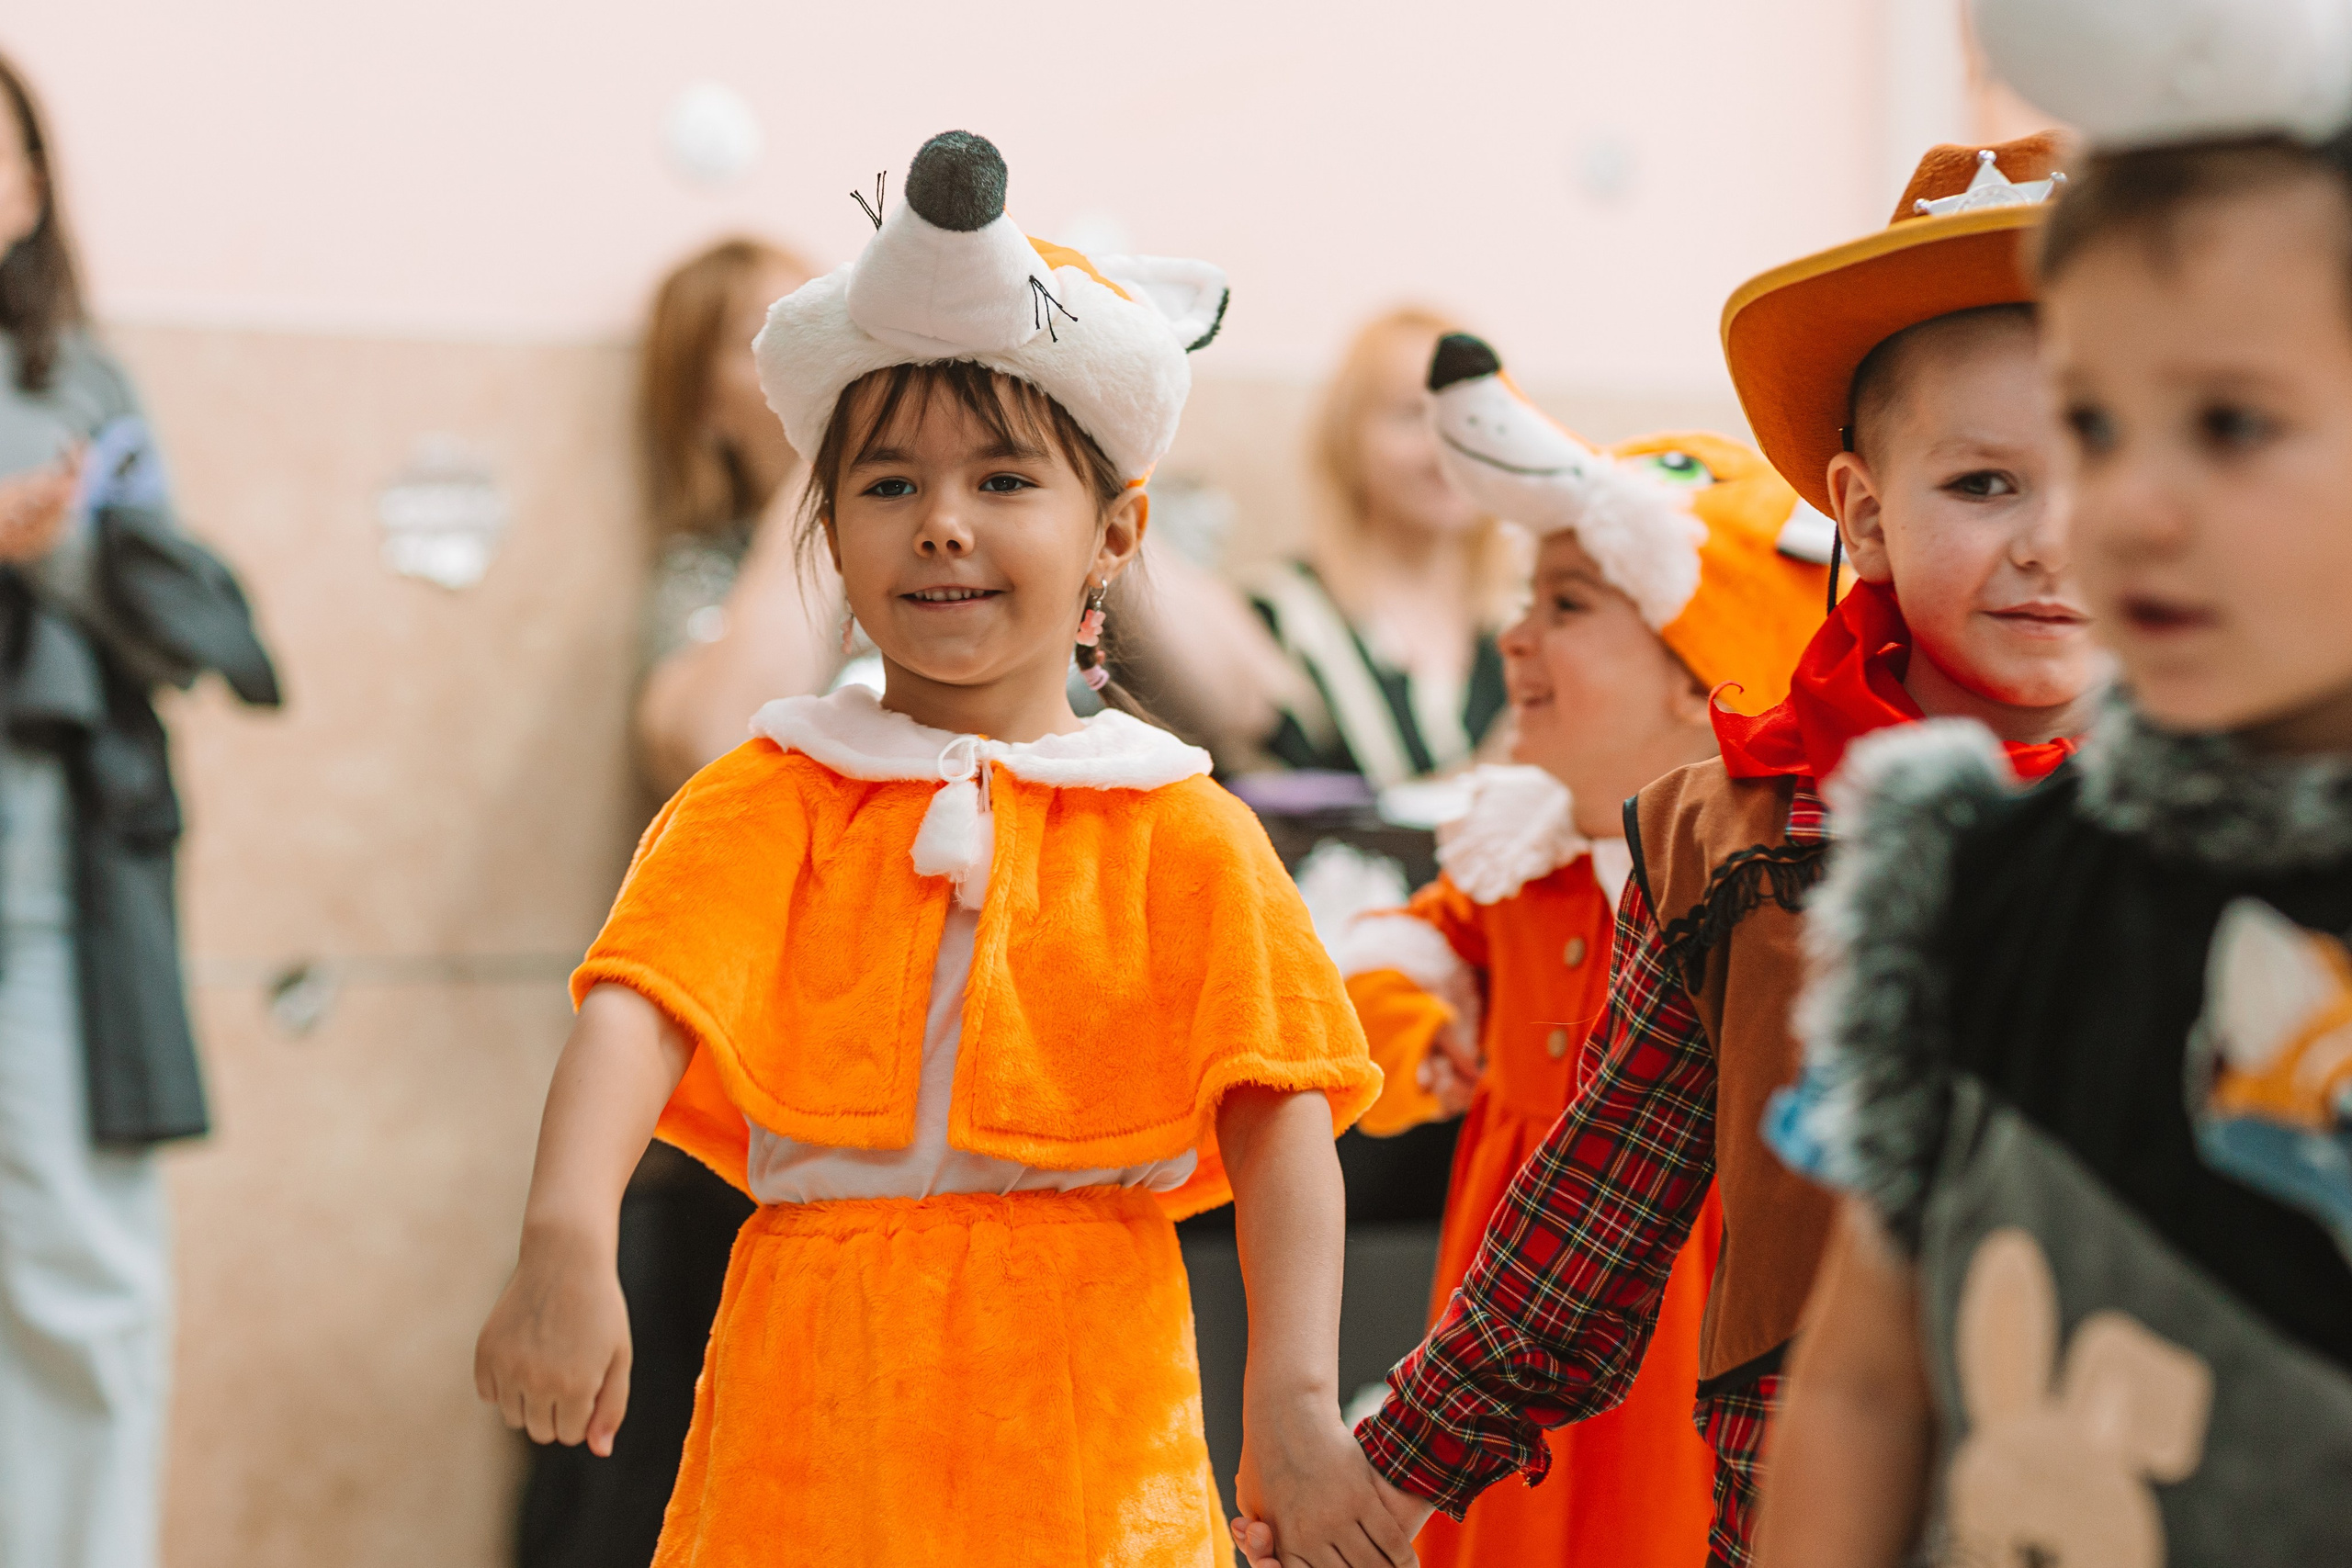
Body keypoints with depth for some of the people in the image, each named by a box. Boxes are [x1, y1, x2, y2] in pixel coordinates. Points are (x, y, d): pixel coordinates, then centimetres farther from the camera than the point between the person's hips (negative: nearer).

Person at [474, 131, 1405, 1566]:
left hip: (1081, 1422, 0)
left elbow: (1281, 1122, -4)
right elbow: (636, 1014, -11)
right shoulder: (770, 801, 4)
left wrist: (1297, 1407, -16)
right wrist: (567, 1245, -30)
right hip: (815, 1414, 0)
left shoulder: (1181, 833, 4)